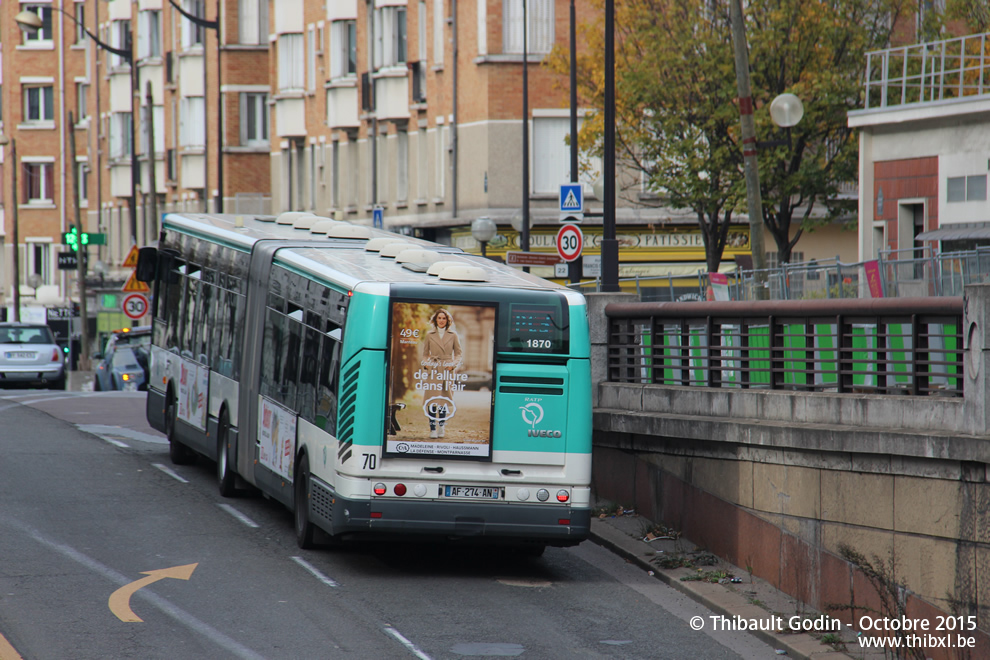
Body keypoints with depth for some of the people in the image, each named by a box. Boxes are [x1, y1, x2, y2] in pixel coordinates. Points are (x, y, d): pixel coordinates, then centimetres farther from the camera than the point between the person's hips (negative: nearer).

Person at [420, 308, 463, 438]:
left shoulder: (453, 335, 8)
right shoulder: (430, 335, 9)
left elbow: (458, 353, 12)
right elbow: (425, 353, 14)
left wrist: (454, 364, -4)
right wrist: (426, 363, -4)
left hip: (447, 370, 0)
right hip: (433, 370, 0)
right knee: (432, 399, -8)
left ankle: (441, 426, 15)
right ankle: (433, 429, -5)